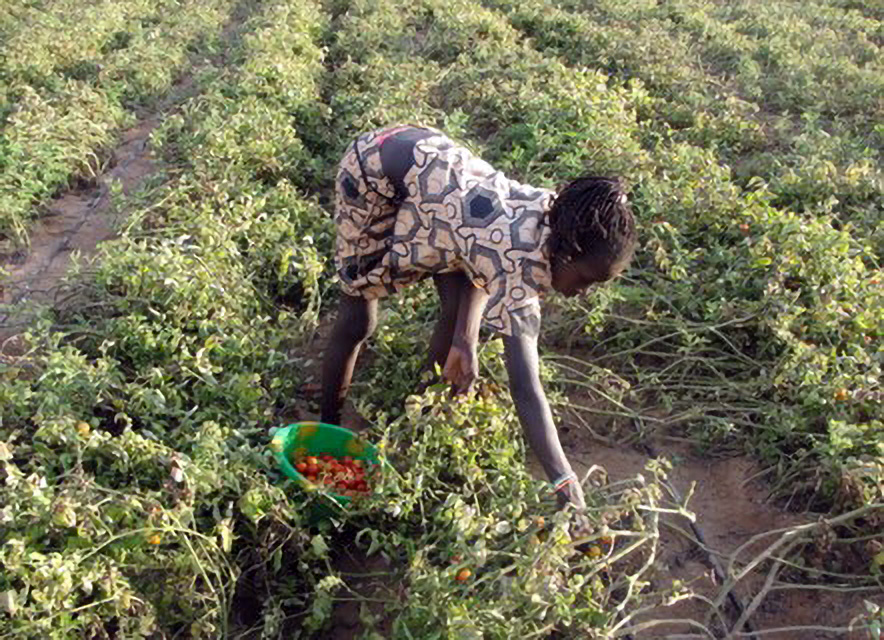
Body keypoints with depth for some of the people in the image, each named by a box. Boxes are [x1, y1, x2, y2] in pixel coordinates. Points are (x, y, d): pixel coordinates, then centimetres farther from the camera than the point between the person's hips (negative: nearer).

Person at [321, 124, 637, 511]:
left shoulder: (554, 216, -14)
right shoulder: (520, 258, -37)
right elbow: (525, 388, -41)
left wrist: (465, 338, -13)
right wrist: (567, 487, -42)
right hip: (375, 170, -7)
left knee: (456, 309, -1)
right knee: (358, 316, 2)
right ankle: (328, 428, 24)